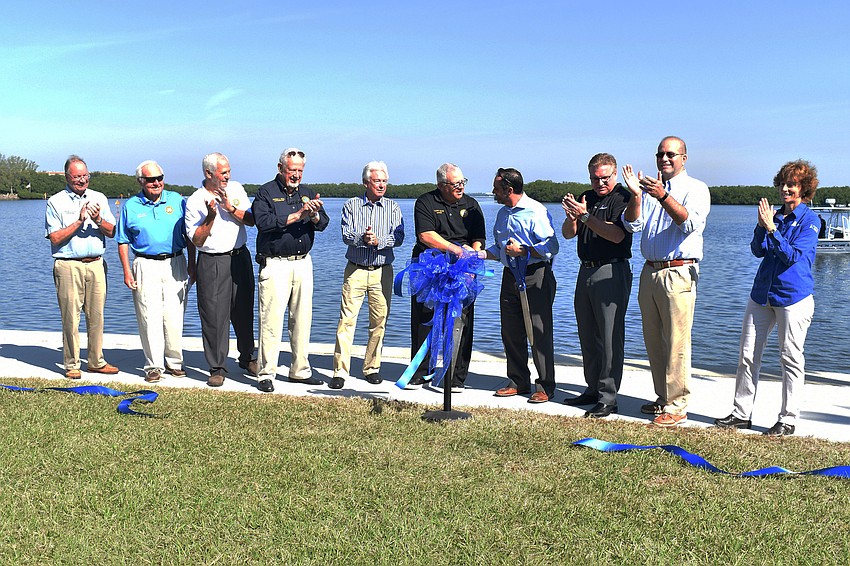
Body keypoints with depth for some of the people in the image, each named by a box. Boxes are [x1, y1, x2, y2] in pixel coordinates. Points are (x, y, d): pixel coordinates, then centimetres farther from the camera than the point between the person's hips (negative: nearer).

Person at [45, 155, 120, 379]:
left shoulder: (99, 198, 14)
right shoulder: (56, 202, 3)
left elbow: (112, 232, 9)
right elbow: (55, 238, -4)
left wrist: (98, 220, -10)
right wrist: (79, 222, -11)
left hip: (96, 264, 3)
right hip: (69, 266, -3)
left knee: (96, 315, 6)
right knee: (71, 316, -3)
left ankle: (96, 362, 15)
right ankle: (72, 365, 7)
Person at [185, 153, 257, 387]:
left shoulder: (236, 189, 7)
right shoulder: (195, 201, -5)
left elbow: (251, 220, 0)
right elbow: (197, 240, -9)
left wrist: (231, 208, -14)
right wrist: (211, 217, -20)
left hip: (240, 257, 4)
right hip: (212, 263, -3)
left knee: (244, 311, 12)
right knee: (214, 316, -2)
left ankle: (247, 358, 30)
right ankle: (217, 368, 8)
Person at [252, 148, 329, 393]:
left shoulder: (307, 193, 14)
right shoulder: (266, 193, -2)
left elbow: (323, 224, 5)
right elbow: (263, 222, -18)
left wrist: (314, 215, -17)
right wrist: (297, 215, -20)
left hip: (303, 262, 5)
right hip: (275, 264, -5)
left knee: (302, 318, 9)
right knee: (272, 319, -6)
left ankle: (300, 370, 19)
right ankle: (266, 373, 2)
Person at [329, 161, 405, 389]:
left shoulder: (393, 207, 8)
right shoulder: (351, 205, 6)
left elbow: (398, 237, -4)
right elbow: (346, 235, -6)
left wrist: (378, 241, -21)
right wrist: (362, 238, -26)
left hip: (382, 271, 1)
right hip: (355, 270, -1)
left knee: (379, 320, 3)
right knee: (347, 319, -6)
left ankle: (372, 368, 17)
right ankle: (340, 371, -2)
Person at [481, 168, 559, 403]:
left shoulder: (535, 211, -11)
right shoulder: (502, 213, 16)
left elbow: (551, 246, -15)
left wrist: (523, 251, -19)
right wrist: (478, 254, 10)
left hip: (536, 277, -8)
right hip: (510, 276, 8)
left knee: (539, 333, -5)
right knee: (510, 331, 10)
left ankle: (545, 387, 4)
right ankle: (518, 382, 22)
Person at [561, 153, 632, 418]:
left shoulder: (623, 198, -6)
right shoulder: (587, 198, 14)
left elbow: (617, 234, -20)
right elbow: (568, 234, 9)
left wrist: (585, 216, -22)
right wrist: (571, 216, -11)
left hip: (611, 272, -8)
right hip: (586, 271, 8)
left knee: (610, 337, -7)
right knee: (587, 335, 13)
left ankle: (608, 398, -3)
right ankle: (593, 389, 23)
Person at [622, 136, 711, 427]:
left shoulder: (696, 189, 0)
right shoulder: (650, 188, 15)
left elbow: (691, 223, -18)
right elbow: (632, 224, 3)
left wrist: (663, 196, -29)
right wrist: (635, 195, -14)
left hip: (678, 274, -6)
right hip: (650, 271, 6)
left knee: (676, 342, -7)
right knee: (653, 340, 12)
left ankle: (677, 406, -1)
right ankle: (663, 397, 23)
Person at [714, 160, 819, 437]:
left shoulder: (809, 220, -4)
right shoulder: (774, 215, 12)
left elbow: (793, 256, -14)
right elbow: (758, 251, 5)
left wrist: (772, 229, -19)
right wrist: (761, 227, -11)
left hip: (793, 295, -6)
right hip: (762, 292, 6)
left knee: (791, 358, 2)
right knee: (748, 355, 5)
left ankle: (788, 419, 11)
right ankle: (741, 414, 14)